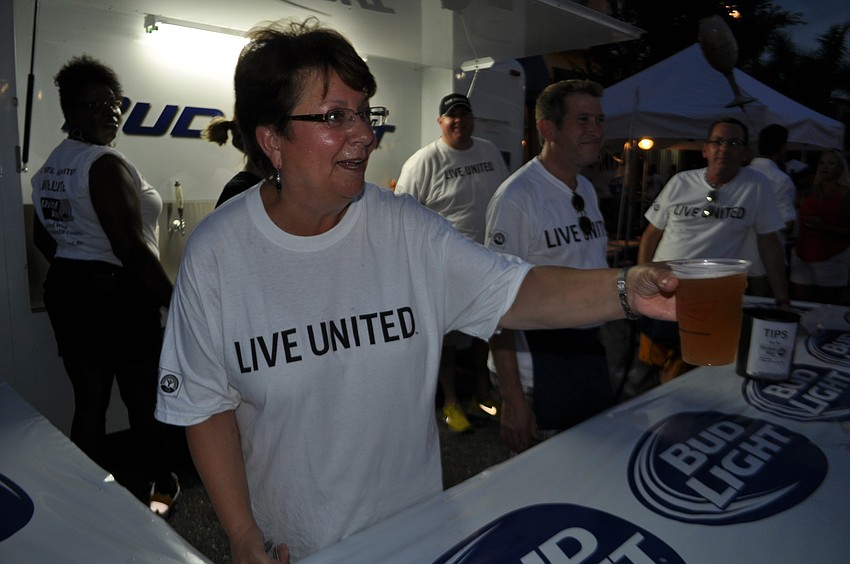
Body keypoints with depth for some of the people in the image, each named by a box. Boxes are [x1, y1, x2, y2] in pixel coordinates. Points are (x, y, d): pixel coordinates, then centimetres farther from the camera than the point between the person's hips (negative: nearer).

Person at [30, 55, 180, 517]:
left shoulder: (50, 166, 13)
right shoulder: (106, 164, -17)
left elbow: (43, 237, 20)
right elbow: (130, 247, -23)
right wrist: (175, 300, -18)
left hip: (65, 290, 9)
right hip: (118, 295, -9)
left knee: (89, 402, 16)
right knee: (144, 401, 8)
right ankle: (161, 486, 25)